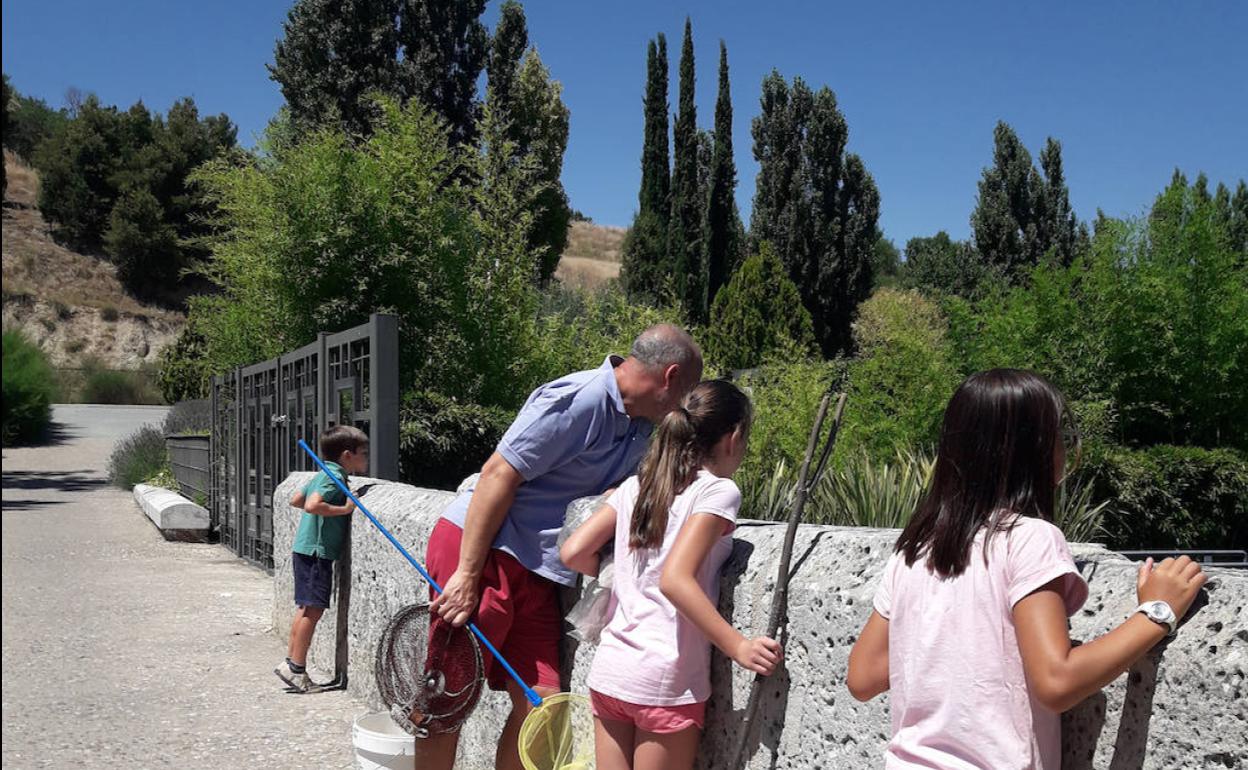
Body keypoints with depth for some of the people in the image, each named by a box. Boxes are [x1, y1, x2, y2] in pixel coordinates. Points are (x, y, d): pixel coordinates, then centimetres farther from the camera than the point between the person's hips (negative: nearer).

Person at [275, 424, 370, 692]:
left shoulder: (322, 475, 15)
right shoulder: (334, 478, -15)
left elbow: (295, 500, 23)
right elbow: (312, 505, -28)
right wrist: (345, 509, -20)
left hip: (306, 549, 10)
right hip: (316, 551, -10)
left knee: (305, 608, 13)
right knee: (314, 608, -7)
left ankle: (291, 662, 18)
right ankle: (296, 667, -4)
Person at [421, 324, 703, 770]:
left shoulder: (641, 427, 12)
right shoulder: (577, 400, -18)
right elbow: (498, 475, -20)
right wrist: (467, 577, -21)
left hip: (536, 571, 9)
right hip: (477, 550, -9)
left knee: (541, 703, 3)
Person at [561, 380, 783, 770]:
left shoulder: (636, 486, 9)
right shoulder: (718, 490, -9)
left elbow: (573, 552, 5)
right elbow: (675, 580, -21)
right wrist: (739, 646, -19)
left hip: (608, 670, 6)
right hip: (664, 682, -6)